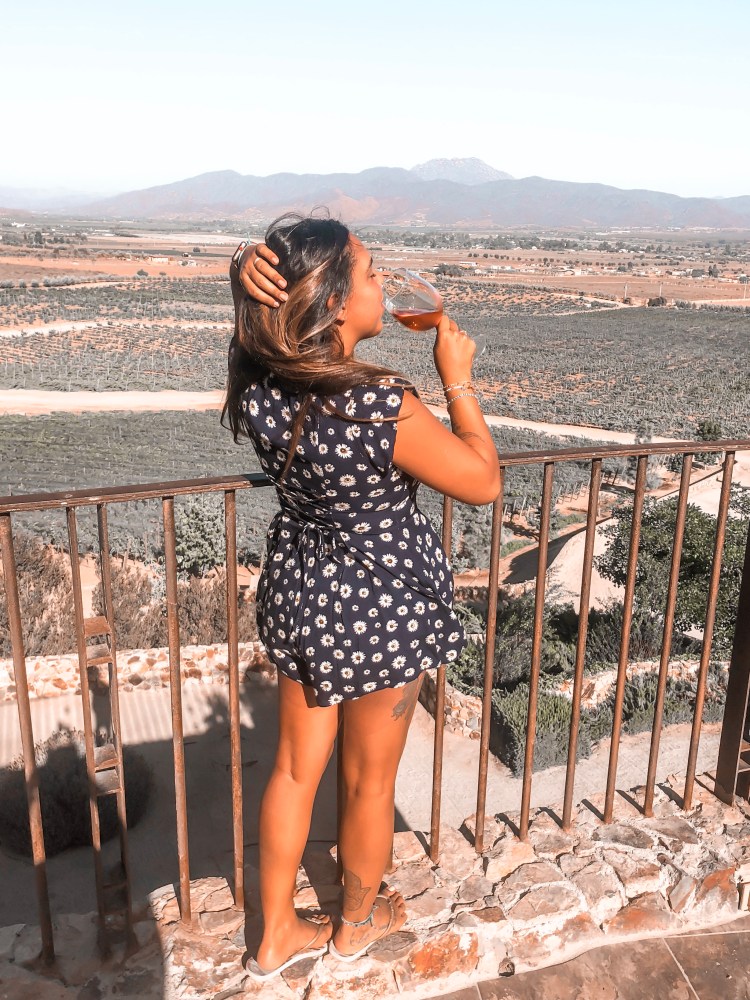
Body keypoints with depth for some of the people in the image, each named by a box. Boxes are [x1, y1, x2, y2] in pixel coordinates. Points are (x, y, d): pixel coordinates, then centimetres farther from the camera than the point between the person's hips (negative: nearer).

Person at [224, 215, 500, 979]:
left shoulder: (260, 384, -14)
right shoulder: (386, 409, -30)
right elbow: (484, 482, -16)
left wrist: (254, 276, -13)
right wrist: (458, 379, -9)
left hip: (297, 593, 6)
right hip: (381, 608, -5)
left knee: (296, 767, 22)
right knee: (370, 779, 19)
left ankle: (276, 936, 41)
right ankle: (358, 923, 46)